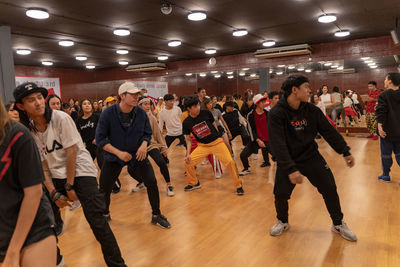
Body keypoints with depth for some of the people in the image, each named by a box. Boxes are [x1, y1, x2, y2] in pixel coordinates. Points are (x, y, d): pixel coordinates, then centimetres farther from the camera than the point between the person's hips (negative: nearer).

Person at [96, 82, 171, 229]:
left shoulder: (141, 113, -8)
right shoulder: (108, 113, -16)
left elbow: (147, 133, 4)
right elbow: (100, 139, -13)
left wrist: (144, 145, -17)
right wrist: (118, 153, -23)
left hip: (137, 155, 2)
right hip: (113, 156, -1)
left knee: (152, 182, -6)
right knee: (104, 188, 3)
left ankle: (156, 215, 16)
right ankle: (105, 215, 35)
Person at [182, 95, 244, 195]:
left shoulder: (206, 113, -10)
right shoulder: (186, 122, -7)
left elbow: (215, 126, 5)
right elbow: (188, 139, 3)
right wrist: (188, 153, -6)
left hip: (217, 142, -2)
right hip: (202, 145, 2)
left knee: (230, 162, -16)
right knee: (188, 162, -5)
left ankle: (238, 186, 5)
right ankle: (194, 183, 22)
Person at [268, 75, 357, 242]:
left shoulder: (312, 110, -5)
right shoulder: (276, 113, -19)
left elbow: (329, 131, 5)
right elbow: (277, 144, -27)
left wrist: (345, 152, 6)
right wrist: (290, 169, -34)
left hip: (311, 156, 4)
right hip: (288, 161, -3)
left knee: (330, 189, 1)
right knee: (280, 194, -5)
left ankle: (338, 224, 26)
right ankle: (283, 222, 26)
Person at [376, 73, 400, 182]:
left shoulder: (384, 95, -11)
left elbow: (380, 112, -20)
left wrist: (379, 125, -22)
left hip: (387, 131, -5)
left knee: (386, 154, 8)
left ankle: (386, 175, 19)